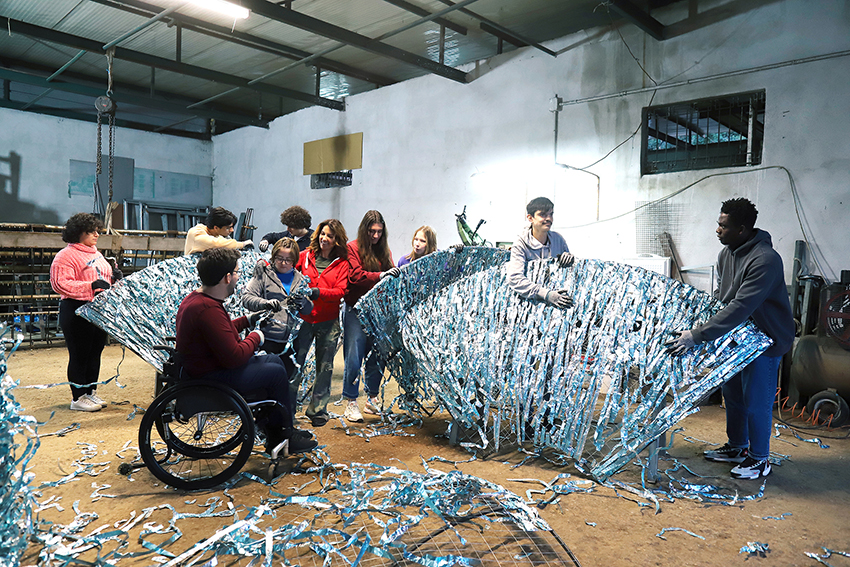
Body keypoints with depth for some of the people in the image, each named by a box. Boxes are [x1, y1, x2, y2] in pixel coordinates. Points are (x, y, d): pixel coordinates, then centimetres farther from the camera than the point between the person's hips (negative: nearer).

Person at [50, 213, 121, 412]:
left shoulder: (96, 254, 17)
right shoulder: (66, 256, -11)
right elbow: (60, 284, -20)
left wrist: (114, 277, 4)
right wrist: (91, 286, -26)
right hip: (77, 312, -8)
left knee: (95, 352, 14)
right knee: (80, 355, -1)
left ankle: (91, 392, 26)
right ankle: (78, 398, 9)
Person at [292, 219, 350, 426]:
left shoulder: (341, 263, 2)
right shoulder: (305, 256, 6)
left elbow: (340, 291, -7)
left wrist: (317, 292, -21)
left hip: (328, 321, 0)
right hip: (304, 317, 0)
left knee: (325, 366, 7)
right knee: (295, 361, -3)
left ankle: (318, 410, 20)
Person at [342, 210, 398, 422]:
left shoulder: (384, 250, 15)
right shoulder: (353, 248, -3)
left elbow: (390, 273, 15)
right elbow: (355, 276, -15)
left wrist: (395, 274, -7)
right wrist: (379, 275, -25)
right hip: (356, 310, -5)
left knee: (377, 356, 9)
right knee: (354, 357, -5)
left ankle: (372, 400, 22)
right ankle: (350, 403, 6)